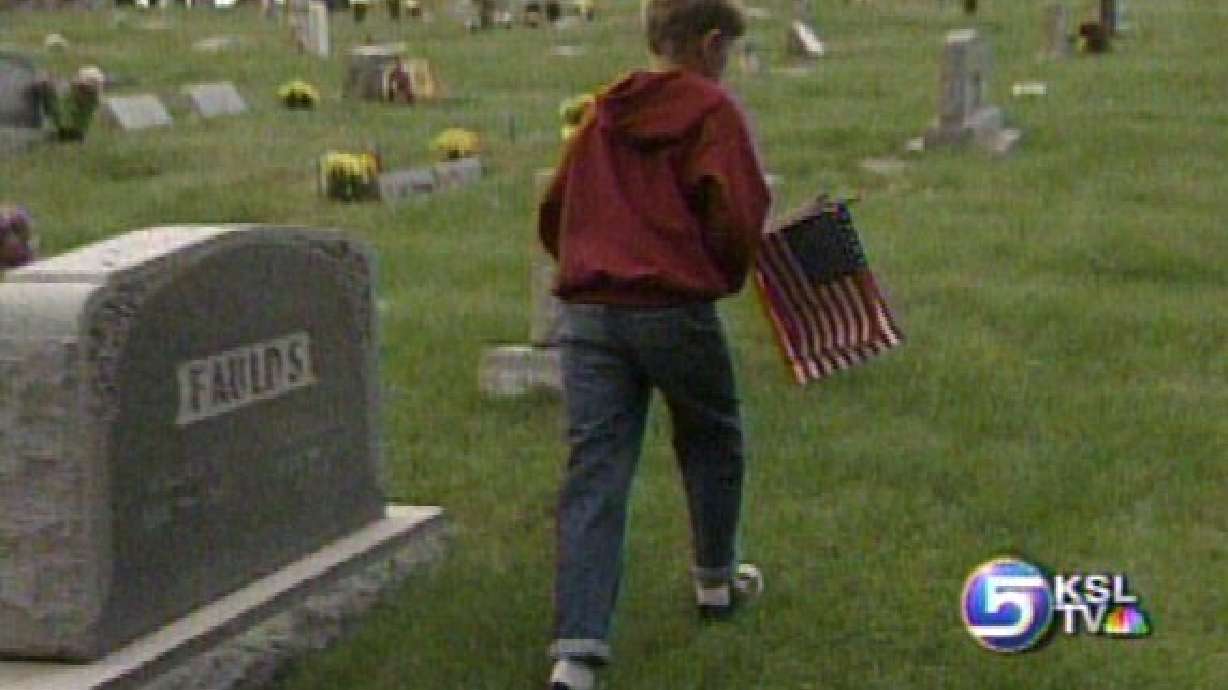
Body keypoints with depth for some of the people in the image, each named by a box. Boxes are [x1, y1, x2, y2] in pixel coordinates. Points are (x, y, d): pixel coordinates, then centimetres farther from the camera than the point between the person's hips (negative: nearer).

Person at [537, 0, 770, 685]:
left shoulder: (602, 115, 14)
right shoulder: (713, 111, -3)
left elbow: (554, 214, 18)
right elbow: (739, 215, -14)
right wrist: (730, 272, 4)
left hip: (589, 314, 4)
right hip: (677, 312, -4)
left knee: (595, 474, -1)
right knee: (713, 441, 23)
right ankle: (716, 581, 41)